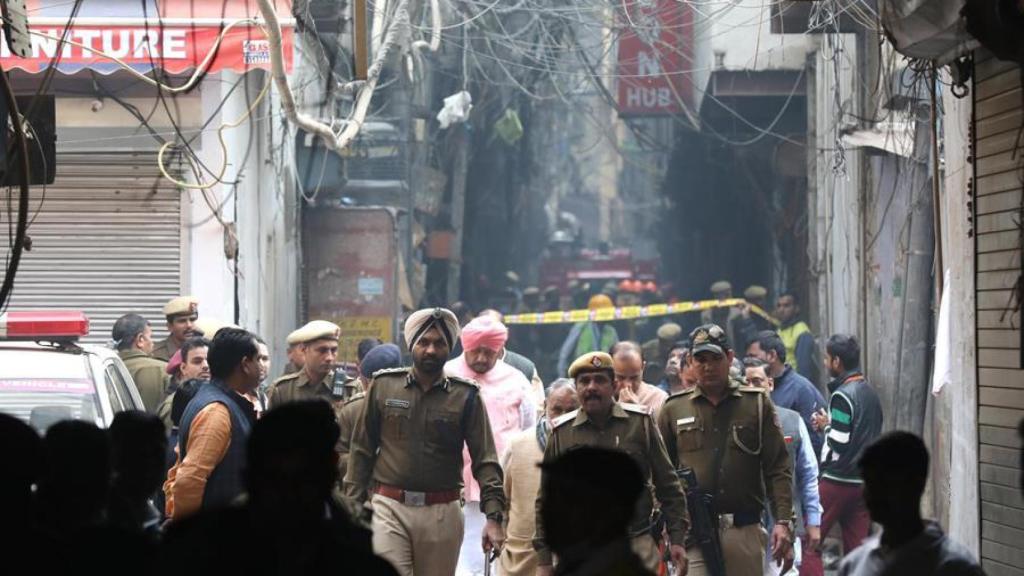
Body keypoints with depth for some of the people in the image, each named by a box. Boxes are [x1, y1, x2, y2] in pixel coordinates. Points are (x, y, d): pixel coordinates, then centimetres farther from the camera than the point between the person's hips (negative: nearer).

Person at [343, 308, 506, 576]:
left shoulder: (466, 396, 3)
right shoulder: (383, 386, 5)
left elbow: (485, 460, -1)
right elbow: (362, 450, 8)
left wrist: (494, 516, -12)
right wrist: (354, 507, 2)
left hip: (442, 513, 1)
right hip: (389, 508, -1)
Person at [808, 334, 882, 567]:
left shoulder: (842, 395, -14)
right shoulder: (870, 393, 12)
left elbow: (839, 442, -18)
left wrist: (825, 425, 0)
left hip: (838, 480, -8)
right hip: (865, 481, 8)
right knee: (857, 547, 7)